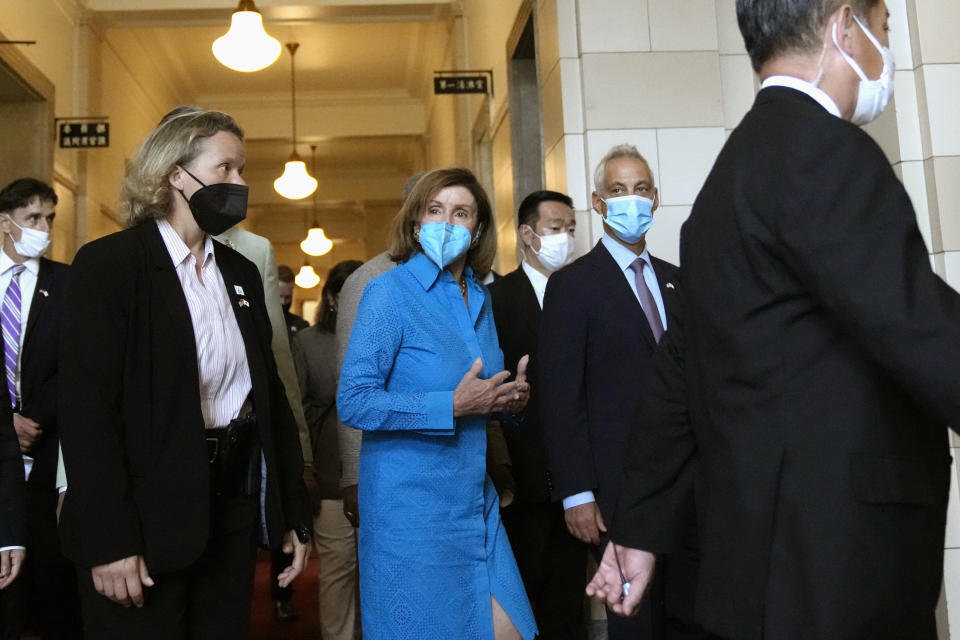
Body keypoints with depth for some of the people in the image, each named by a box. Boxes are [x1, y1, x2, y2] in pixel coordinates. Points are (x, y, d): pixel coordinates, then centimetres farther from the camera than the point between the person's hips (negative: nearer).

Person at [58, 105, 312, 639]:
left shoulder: (241, 273, 12)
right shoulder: (109, 264, -8)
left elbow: (270, 393, 12)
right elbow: (86, 407, -14)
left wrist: (294, 512, 9)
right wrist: (108, 540, -18)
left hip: (234, 508, 6)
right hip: (147, 515, -6)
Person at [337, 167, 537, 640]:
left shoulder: (479, 298, 10)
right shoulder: (389, 292, -10)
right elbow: (353, 402, -17)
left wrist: (512, 398, -2)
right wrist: (452, 407, -22)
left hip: (476, 502, 6)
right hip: (412, 507, -6)